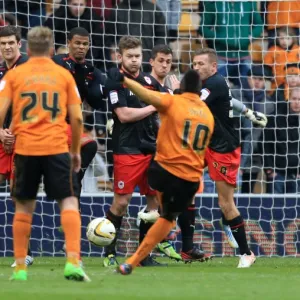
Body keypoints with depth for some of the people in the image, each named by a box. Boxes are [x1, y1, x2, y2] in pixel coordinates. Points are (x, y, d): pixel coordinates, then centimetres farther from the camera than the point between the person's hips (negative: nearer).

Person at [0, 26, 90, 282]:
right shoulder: (64, 75, 7)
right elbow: (77, 118, 4)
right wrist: (76, 150, 15)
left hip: (25, 148, 1)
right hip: (57, 148, -1)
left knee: (24, 206, 12)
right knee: (69, 202, 3)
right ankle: (73, 261, -13)